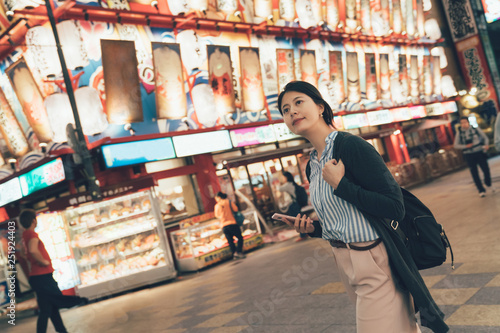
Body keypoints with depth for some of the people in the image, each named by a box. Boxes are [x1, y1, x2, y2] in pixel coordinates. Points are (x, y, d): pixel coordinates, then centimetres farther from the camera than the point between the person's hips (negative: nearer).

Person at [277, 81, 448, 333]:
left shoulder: (350, 146, -17)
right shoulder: (312, 164, 8)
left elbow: (395, 208, -21)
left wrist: (341, 184, -22)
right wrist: (313, 229, 1)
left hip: (375, 264, -8)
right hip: (345, 264, 8)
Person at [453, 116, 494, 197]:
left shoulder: (476, 129, 1)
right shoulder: (459, 133, 1)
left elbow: (485, 137, 10)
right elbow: (456, 145, 4)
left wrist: (486, 145, -9)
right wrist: (465, 146, -11)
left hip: (479, 153, 0)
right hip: (469, 155, 0)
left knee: (486, 169, -3)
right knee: (474, 173, 1)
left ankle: (488, 185, 27)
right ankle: (481, 190, 13)